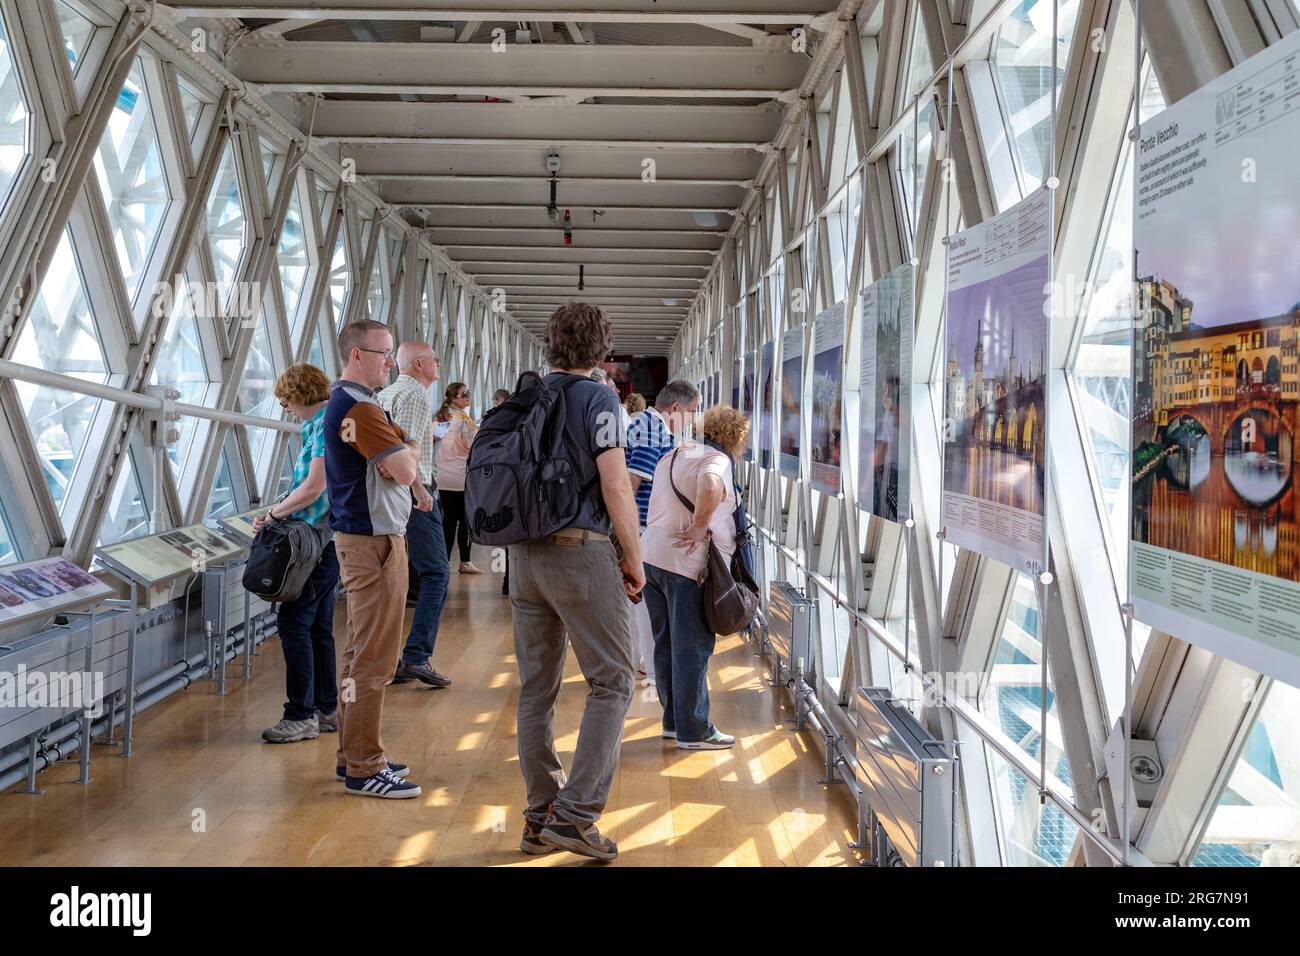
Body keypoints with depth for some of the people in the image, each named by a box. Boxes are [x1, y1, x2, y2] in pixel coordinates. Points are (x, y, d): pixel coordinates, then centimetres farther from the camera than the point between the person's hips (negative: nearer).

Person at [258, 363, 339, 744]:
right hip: (324, 540, 10)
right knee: (317, 625, 14)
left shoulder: (326, 426, -14)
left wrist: (274, 512, -7)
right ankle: (326, 709, 21)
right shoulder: (318, 424, 18)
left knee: (293, 621, -7)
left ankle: (301, 715, -3)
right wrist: (275, 513, 8)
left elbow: (313, 489, -19)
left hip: (322, 539, -10)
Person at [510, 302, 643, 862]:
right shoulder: (596, 399, -7)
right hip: (580, 551, -6)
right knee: (612, 682, 2)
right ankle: (574, 815, -4)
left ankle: (540, 819, 17)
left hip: (524, 556, 6)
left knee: (536, 687, 10)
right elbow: (615, 488, -13)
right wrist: (634, 560, -4)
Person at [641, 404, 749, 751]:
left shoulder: (673, 455, 18)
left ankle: (673, 721, 25)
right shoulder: (718, 459, -10)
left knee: (667, 644, 15)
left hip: (652, 553, 9)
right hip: (687, 564, -9)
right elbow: (709, 484, -34)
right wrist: (699, 526, -23)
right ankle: (693, 731, 7)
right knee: (693, 649, 0)